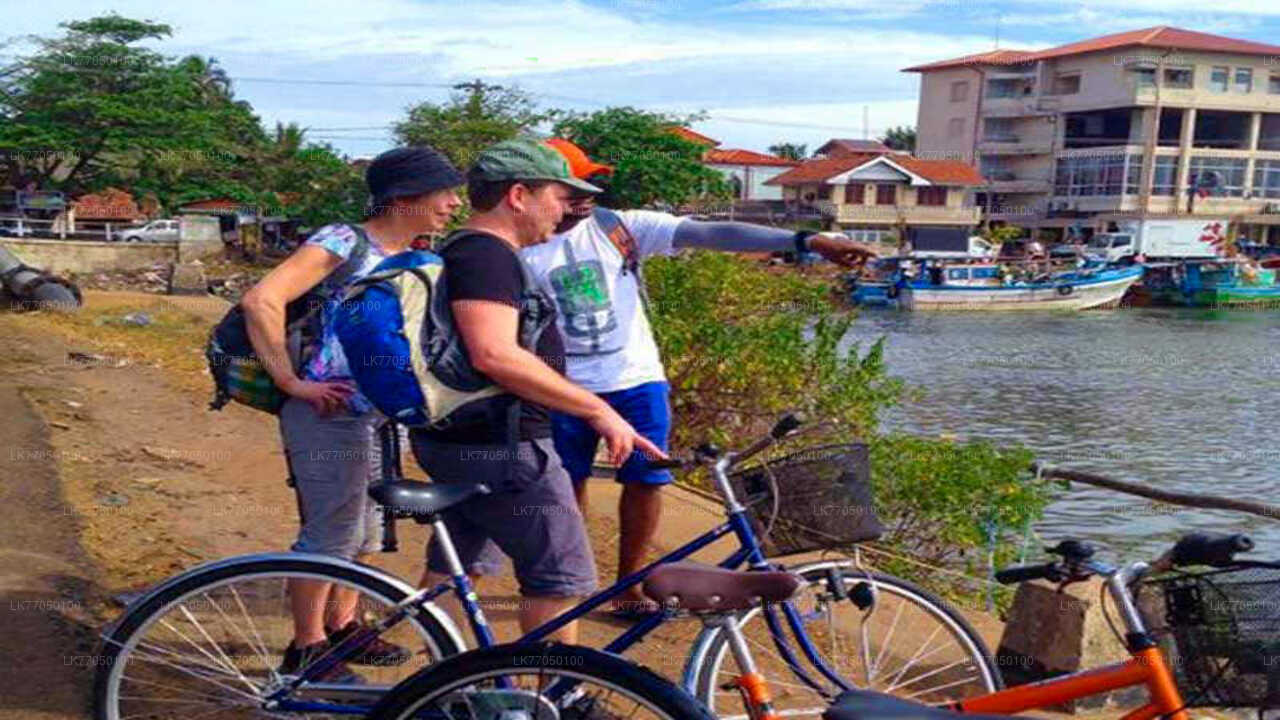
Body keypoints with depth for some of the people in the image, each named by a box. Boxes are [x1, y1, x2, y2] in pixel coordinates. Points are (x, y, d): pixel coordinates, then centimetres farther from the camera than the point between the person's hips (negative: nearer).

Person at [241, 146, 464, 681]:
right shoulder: (345, 242, -14)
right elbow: (261, 301, -22)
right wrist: (291, 382, -20)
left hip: (381, 415, 8)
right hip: (330, 414, -8)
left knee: (362, 532, 18)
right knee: (329, 536, -1)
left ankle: (341, 627, 35)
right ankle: (306, 648, 15)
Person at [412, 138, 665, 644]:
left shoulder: (466, 251, 15)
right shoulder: (486, 254, -19)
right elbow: (495, 355, -31)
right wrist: (597, 410, -27)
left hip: (458, 441, 11)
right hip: (498, 447, -11)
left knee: (453, 569, 20)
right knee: (563, 578, -1)